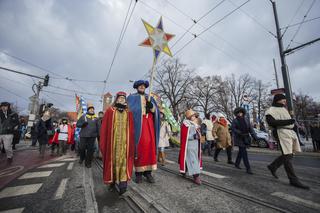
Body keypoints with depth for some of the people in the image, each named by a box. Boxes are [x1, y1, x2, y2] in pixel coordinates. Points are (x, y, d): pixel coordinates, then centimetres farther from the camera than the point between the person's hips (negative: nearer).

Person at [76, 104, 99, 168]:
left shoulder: (95, 118, 8)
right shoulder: (83, 116, 4)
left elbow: (97, 127, 11)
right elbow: (77, 124, 5)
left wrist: (98, 134, 6)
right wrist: (82, 124, -15)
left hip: (92, 136, 1)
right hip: (83, 135, -1)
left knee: (90, 149, 3)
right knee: (82, 148, 5)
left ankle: (88, 162, 16)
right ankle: (82, 158, 35)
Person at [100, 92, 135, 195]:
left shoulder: (128, 113, 9)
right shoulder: (110, 111, 5)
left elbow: (131, 129, 8)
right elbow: (104, 128, 3)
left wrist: (131, 143, 4)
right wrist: (103, 143, -1)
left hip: (125, 141, 1)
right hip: (112, 141, -1)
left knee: (123, 160, -3)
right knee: (113, 159, 6)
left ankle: (122, 181, 1)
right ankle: (113, 180, 22)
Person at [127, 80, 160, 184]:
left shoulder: (150, 98, 21)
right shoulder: (132, 97, 13)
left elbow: (155, 111, 9)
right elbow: (130, 110, -1)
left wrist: (150, 105, -10)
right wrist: (144, 109, -10)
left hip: (149, 123, 3)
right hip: (138, 124, -3)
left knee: (150, 146, -3)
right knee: (139, 147, -5)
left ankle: (148, 172, 6)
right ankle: (138, 172, 6)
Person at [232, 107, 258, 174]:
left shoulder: (246, 120, 5)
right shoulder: (235, 120, -6)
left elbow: (250, 129, 0)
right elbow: (233, 129, -13)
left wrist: (255, 137, -9)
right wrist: (240, 133, -27)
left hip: (245, 138, 5)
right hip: (239, 139, -5)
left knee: (241, 151, 18)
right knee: (244, 153, -10)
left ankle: (237, 163, 36)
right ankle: (248, 169, -5)